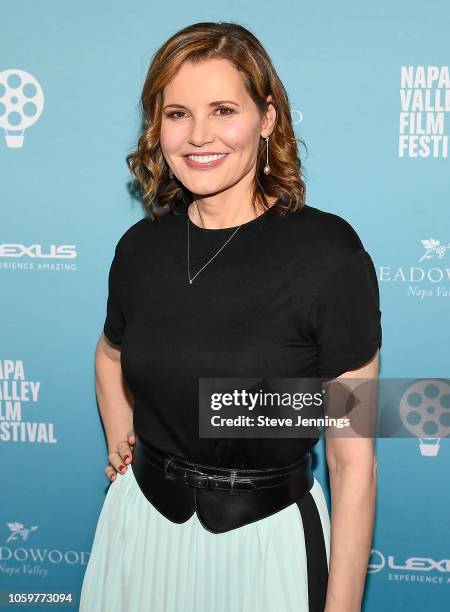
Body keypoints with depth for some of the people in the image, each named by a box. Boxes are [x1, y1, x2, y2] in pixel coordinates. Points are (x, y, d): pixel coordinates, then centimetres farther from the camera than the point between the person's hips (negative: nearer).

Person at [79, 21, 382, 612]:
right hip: (142, 524, 4)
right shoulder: (141, 246, -4)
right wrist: (120, 446, 7)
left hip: (265, 537, -4)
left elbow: (353, 459, -14)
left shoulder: (330, 252, -17)